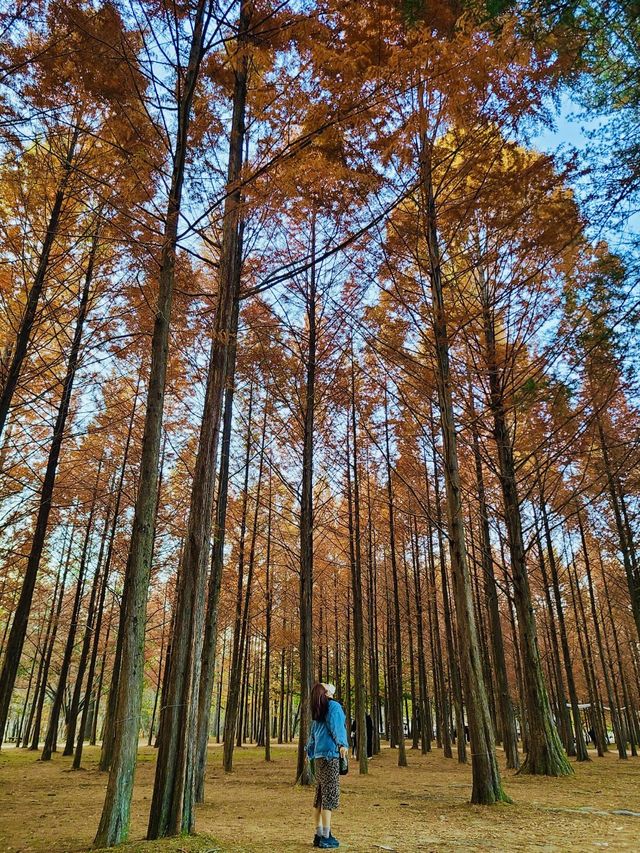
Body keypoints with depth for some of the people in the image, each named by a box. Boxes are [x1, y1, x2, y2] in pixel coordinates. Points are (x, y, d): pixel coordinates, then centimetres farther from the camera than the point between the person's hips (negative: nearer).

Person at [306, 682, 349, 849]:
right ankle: (326, 837, -2)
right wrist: (342, 744, -33)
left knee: (320, 795, 12)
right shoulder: (334, 706, -7)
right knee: (330, 796, -3)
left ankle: (319, 834, 18)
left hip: (319, 756, 8)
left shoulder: (317, 712, 14)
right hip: (330, 755, -8)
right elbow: (336, 727, -21)